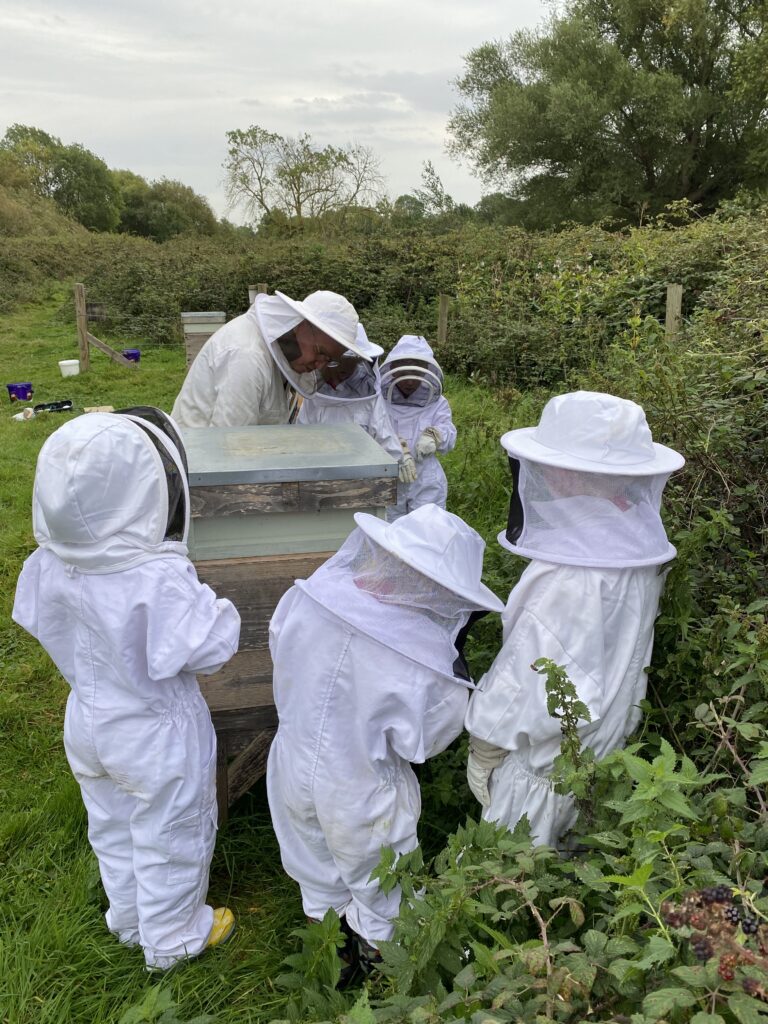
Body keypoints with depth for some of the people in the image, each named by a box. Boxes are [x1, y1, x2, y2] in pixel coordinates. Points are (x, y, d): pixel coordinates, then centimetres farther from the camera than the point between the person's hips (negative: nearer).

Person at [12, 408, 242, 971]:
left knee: (113, 828, 29)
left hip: (89, 720, 6)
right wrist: (220, 611, -10)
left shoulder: (50, 565, -17)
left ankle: (128, 919, 52)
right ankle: (172, 939, 42)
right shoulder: (158, 580, -37)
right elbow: (209, 648, -28)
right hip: (156, 737, -6)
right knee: (170, 839, 19)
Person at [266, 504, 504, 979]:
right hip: (358, 797, -4)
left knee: (319, 872, 33)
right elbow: (426, 742, -18)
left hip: (294, 768, 5)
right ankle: (380, 950, 55)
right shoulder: (422, 661, -36)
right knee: (378, 883, 29)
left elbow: (279, 647, -3)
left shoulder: (310, 594, -24)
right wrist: (454, 671, -13)